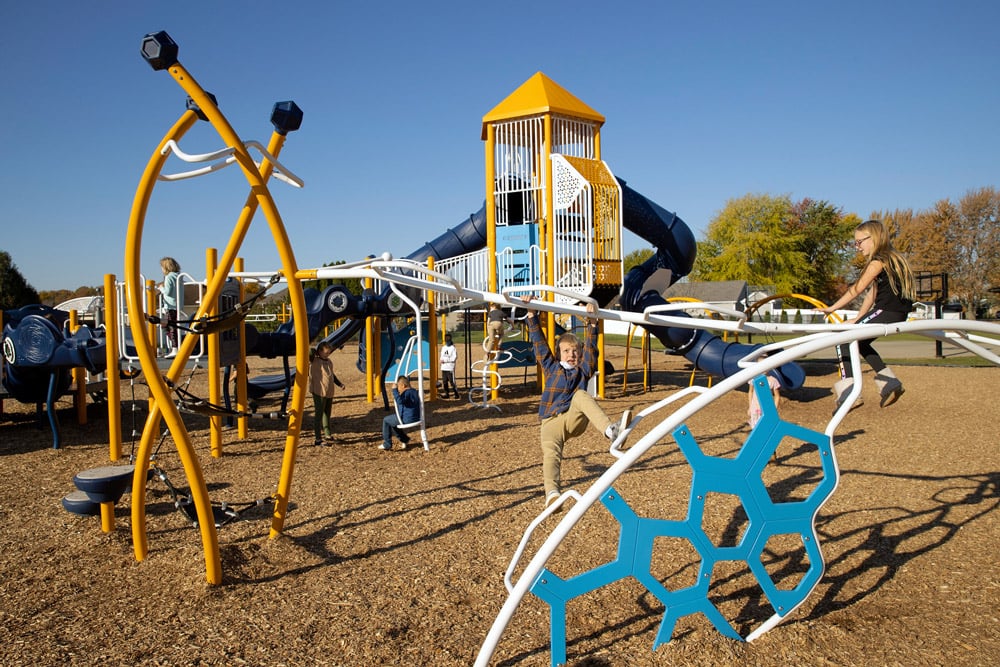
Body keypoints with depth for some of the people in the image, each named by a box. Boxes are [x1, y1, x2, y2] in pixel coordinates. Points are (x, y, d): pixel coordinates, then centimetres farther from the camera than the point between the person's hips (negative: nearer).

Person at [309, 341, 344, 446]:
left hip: (329, 393, 8)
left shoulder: (329, 361, 13)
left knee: (327, 413, 19)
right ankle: (318, 439, 1)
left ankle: (327, 434, 33)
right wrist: (314, 352, -17)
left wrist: (339, 383, 17)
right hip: (319, 393, -8)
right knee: (319, 415, -4)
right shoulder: (314, 361, -9)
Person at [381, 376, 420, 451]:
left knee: (386, 420, 6)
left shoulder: (407, 393, -19)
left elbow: (400, 401, -39)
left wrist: (394, 390, -32)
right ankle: (405, 439, 27)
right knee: (392, 421, 27)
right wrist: (396, 399, 27)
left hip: (407, 419, -10)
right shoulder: (415, 391, 12)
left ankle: (387, 444, 9)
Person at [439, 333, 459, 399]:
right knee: (444, 381, 7)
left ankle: (456, 394, -1)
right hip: (443, 367, 7)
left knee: (452, 381, -9)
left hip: (450, 367, -6)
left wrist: (445, 360, -11)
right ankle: (446, 393, 15)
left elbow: (454, 358, -11)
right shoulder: (443, 347, 17)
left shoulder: (453, 347, -5)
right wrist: (441, 360, -3)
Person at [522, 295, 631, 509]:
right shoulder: (550, 367, 16)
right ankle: (552, 493, -50)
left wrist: (592, 324, -5)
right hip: (551, 422, 0)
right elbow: (539, 342, 10)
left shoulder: (583, 371, 17)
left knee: (581, 395, -29)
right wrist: (531, 315, 4)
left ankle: (610, 429, -49)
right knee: (550, 453, -29)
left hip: (574, 419, 0)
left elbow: (590, 348, 5)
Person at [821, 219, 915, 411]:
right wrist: (858, 319, 15)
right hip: (897, 313, 10)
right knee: (859, 341, 24)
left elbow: (857, 289, -13)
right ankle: (889, 381, 25)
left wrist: (833, 308, -8)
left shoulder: (879, 260, -9)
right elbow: (872, 293, 18)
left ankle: (847, 390, -18)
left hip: (887, 312, -10)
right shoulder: (892, 258, 21)